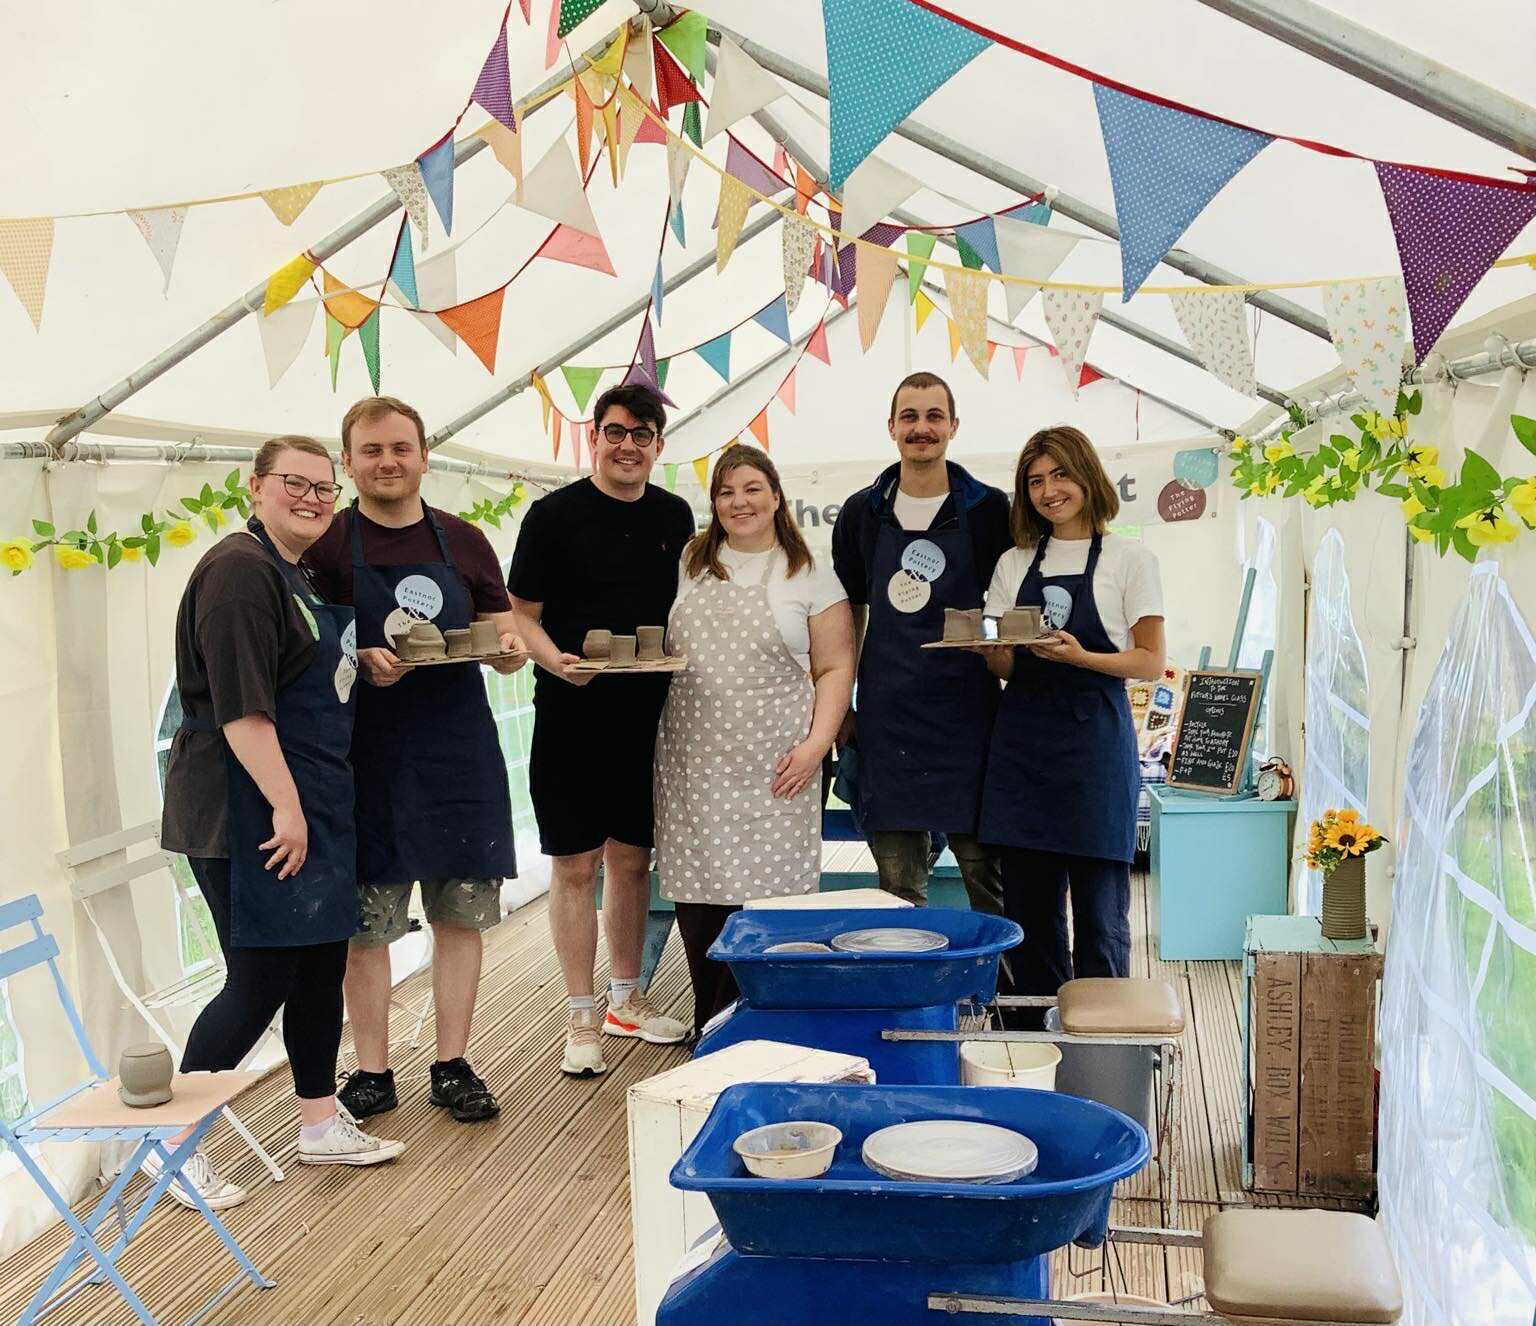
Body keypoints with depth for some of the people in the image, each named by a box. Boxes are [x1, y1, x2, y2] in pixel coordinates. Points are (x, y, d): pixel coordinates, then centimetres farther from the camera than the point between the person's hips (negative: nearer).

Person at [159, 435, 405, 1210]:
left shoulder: (302, 573, 16)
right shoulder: (240, 570, -15)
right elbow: (240, 704, -23)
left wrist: (373, 671, 13)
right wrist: (284, 805, -24)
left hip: (310, 804, 10)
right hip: (251, 814, -10)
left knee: (322, 969, 15)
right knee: (260, 982, -4)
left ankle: (322, 1125, 28)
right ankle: (175, 1144, 12)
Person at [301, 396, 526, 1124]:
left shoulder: (464, 541, 8)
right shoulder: (324, 544, 0)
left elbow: (503, 639, 14)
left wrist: (512, 648, -10)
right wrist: (361, 662, -21)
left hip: (458, 750, 3)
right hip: (367, 752, -2)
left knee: (461, 911, 7)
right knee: (365, 920, 4)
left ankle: (453, 1067, 19)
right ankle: (371, 1071, 18)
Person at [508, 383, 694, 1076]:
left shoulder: (674, 516, 10)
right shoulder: (553, 514, -4)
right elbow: (523, 616, -3)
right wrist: (557, 662, -22)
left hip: (647, 714, 4)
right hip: (571, 716, -4)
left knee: (632, 858, 14)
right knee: (575, 864, 2)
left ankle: (626, 1000, 29)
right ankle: (582, 1018, 14)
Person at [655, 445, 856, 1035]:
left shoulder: (810, 576, 6)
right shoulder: (689, 566, 14)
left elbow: (835, 669, 3)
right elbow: (660, 648, 22)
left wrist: (816, 743, -8)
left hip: (773, 767, -3)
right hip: (694, 764, 3)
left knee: (766, 889, -7)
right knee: (697, 895, 1)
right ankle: (710, 1028, 13)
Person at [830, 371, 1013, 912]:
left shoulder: (988, 510, 3)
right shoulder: (862, 513, 10)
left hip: (966, 711, -2)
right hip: (886, 716, 2)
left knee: (986, 875, 2)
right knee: (898, 891, 7)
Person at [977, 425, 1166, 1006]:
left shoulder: (1130, 559, 3)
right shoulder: (1015, 563, 14)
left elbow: (1150, 662, -1)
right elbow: (1004, 667, 13)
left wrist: (1078, 656, -17)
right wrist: (990, 648, -10)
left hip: (1095, 738, -4)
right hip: (1022, 736, 4)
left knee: (1099, 910, -2)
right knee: (1029, 903, 6)